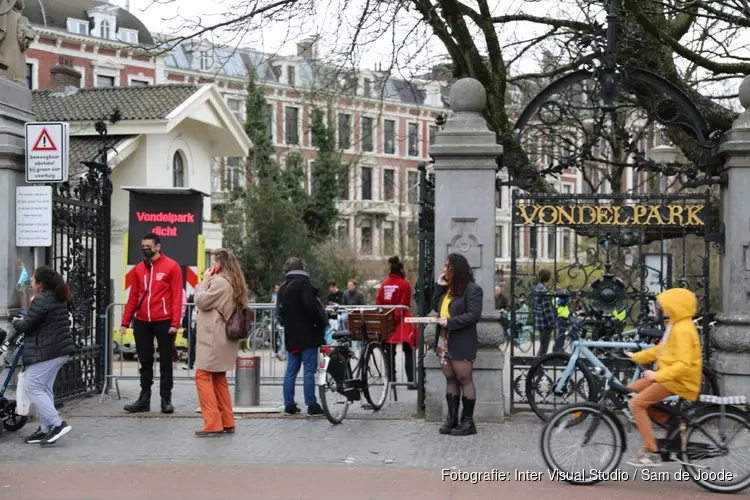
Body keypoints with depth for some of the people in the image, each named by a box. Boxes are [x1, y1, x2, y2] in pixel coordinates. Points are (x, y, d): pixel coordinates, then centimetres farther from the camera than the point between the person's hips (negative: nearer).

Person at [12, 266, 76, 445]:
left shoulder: (41, 300, -16)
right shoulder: (59, 298, 15)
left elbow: (26, 326, -15)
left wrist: (16, 322, 6)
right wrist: (25, 319, 21)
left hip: (45, 351, -10)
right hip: (61, 349, 10)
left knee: (33, 388, -6)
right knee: (44, 388, 14)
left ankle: (57, 424, -13)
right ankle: (45, 429, 14)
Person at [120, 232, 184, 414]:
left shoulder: (171, 266, -3)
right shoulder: (138, 269, 10)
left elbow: (177, 297, -7)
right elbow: (133, 297, 13)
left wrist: (175, 323, -14)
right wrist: (125, 322, 6)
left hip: (163, 322, -4)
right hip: (142, 322, 4)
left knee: (165, 362, 4)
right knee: (145, 362, 9)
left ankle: (166, 399, 9)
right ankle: (144, 399, 16)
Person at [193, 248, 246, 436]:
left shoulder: (219, 282, -16)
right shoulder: (234, 283, 16)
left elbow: (201, 301, -13)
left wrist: (205, 281, -4)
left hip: (213, 338, -10)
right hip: (222, 338, 10)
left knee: (202, 376, -9)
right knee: (219, 378, 14)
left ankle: (213, 424, -14)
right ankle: (227, 423, 15)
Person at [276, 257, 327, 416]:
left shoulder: (283, 287, 15)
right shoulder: (303, 284, -10)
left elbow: (279, 312, 19)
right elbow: (311, 306, -20)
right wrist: (322, 323, -10)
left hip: (291, 334, 8)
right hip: (307, 333, -8)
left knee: (291, 370, 10)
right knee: (309, 370, -6)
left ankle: (289, 405, 11)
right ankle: (312, 405, -6)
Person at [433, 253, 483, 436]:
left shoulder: (472, 289, -10)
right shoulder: (448, 287, 18)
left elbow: (474, 315, -18)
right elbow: (437, 307, 15)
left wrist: (450, 322, -21)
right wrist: (439, 287, 5)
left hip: (461, 342, -8)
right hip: (444, 341, 8)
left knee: (464, 379, -4)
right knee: (450, 379, 10)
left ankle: (468, 421, -1)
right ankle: (452, 418, 14)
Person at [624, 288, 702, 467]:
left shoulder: (683, 330, -20)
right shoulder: (676, 326, 12)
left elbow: (683, 364, -28)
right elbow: (661, 349, 21)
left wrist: (657, 375, -31)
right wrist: (637, 357, 17)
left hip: (679, 381, -11)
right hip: (669, 376, 11)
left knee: (636, 403, -17)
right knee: (631, 390, 13)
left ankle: (652, 453, -15)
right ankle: (669, 421, 11)